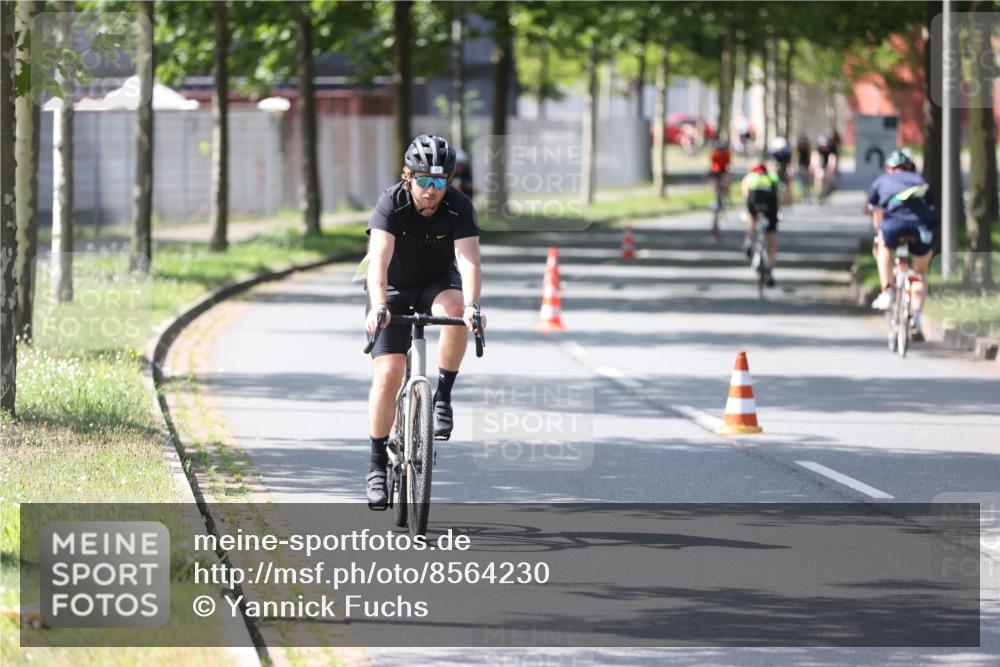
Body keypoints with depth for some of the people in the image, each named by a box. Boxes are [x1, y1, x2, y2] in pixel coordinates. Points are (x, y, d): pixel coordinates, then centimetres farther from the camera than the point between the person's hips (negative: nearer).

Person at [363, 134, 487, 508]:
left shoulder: (459, 207, -22)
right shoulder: (392, 203, -25)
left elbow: (468, 259, -34)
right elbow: (379, 259, -37)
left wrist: (472, 304, -52)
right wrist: (378, 306, -54)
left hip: (438, 283, 1)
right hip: (394, 291, -1)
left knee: (455, 309, -35)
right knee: (387, 375, -14)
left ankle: (443, 397, -17)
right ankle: (378, 466, -1)